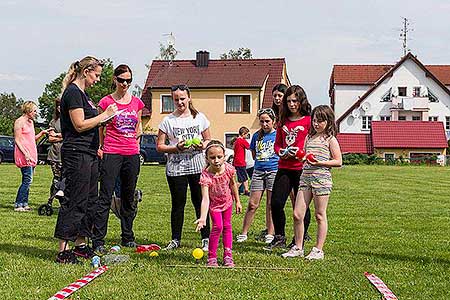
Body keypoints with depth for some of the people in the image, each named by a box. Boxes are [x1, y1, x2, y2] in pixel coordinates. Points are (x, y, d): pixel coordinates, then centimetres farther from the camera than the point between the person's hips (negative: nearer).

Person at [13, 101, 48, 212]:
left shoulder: (31, 122, 18)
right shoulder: (19, 122, -7)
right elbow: (17, 140, -11)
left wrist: (42, 133, 7)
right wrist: (25, 154, -20)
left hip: (31, 155, 9)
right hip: (24, 155, -9)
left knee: (27, 180, 8)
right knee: (28, 180, -13)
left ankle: (24, 204, 11)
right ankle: (18, 205, -11)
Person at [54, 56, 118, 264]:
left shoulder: (82, 93, 20)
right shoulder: (73, 92, -11)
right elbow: (80, 125, -17)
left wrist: (95, 147, 17)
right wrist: (104, 115, -11)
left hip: (88, 154, 10)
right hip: (77, 154, -10)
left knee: (90, 201, 12)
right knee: (74, 201, -9)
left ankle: (80, 245, 19)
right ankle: (63, 251, -5)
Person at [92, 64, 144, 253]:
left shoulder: (137, 103, 10)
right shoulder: (106, 102, -2)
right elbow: (99, 128, 5)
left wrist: (135, 145, 13)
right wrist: (100, 147, -2)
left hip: (132, 155, 5)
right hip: (112, 154, -4)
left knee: (129, 198, 12)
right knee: (105, 197, -7)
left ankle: (128, 238, 23)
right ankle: (98, 241, -5)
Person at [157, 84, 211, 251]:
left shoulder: (200, 118, 8)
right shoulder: (168, 120, 3)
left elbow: (208, 140, 16)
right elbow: (159, 146, 2)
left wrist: (202, 145, -7)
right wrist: (177, 147, -13)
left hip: (197, 166, 1)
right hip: (176, 168, 0)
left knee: (200, 203, 2)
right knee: (178, 204, 4)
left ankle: (206, 239, 8)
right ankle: (175, 239, 14)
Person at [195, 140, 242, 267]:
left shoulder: (228, 169, -25)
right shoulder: (206, 176, -36)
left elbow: (233, 184, -3)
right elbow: (205, 198, -42)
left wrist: (237, 202, 6)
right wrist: (202, 218, -52)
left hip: (227, 201, 4)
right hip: (214, 204, -4)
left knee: (227, 226, 10)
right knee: (218, 227, -12)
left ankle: (228, 255, 20)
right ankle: (212, 257, 1)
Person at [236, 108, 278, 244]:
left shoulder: (278, 135, 0)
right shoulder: (257, 136, 11)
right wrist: (260, 161, 10)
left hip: (274, 171, -3)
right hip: (258, 171, 3)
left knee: (271, 204, 2)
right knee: (252, 204, 2)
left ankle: (270, 234, 9)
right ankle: (244, 233, 9)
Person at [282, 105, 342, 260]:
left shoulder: (330, 139, -1)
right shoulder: (309, 137, 16)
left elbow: (338, 161, -6)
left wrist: (319, 162, -15)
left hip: (321, 178, -6)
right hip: (305, 177, 6)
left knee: (320, 215, 2)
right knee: (297, 215, 2)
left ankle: (318, 250, 10)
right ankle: (298, 248, 13)